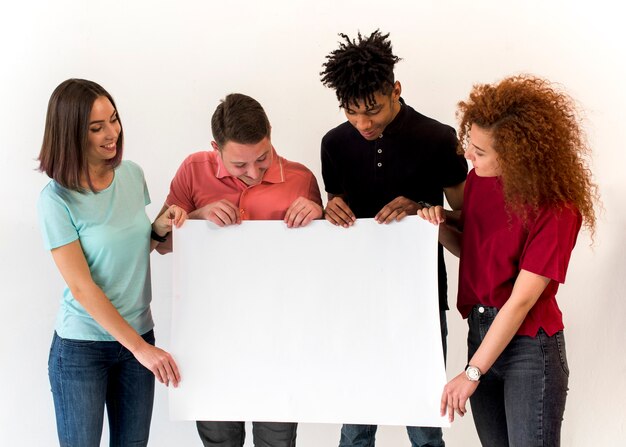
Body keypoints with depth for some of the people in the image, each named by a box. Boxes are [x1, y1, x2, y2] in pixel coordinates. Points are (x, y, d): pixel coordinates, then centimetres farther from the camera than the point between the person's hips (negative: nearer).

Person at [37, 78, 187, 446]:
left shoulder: (133, 174, 0)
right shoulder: (57, 199, -16)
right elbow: (82, 288, -18)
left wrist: (160, 227, -7)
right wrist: (141, 348, -19)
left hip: (138, 335, 5)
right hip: (81, 347, -5)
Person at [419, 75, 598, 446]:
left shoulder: (557, 209, -19)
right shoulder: (479, 180, 0)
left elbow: (521, 301, -19)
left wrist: (472, 373, -18)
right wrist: (440, 226, -7)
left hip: (530, 346, -6)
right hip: (481, 333, 6)